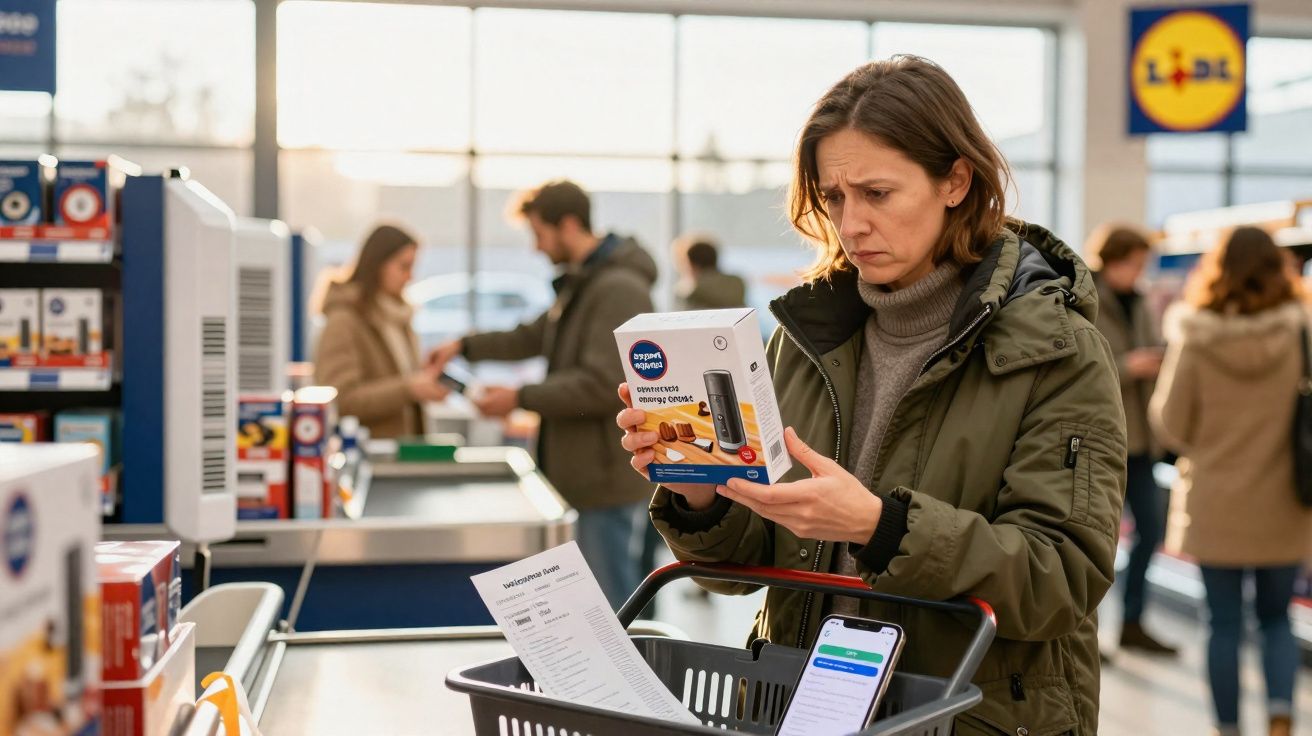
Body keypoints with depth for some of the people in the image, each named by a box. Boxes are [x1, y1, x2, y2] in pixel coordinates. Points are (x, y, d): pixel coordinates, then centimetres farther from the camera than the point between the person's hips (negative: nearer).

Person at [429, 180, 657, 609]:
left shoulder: (618, 288, -17)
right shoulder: (580, 282, 16)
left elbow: (604, 384, -24)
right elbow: (535, 337, 26)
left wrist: (521, 399, -18)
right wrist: (467, 346, 16)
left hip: (608, 476, -10)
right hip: (585, 472, 10)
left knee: (610, 606, -4)